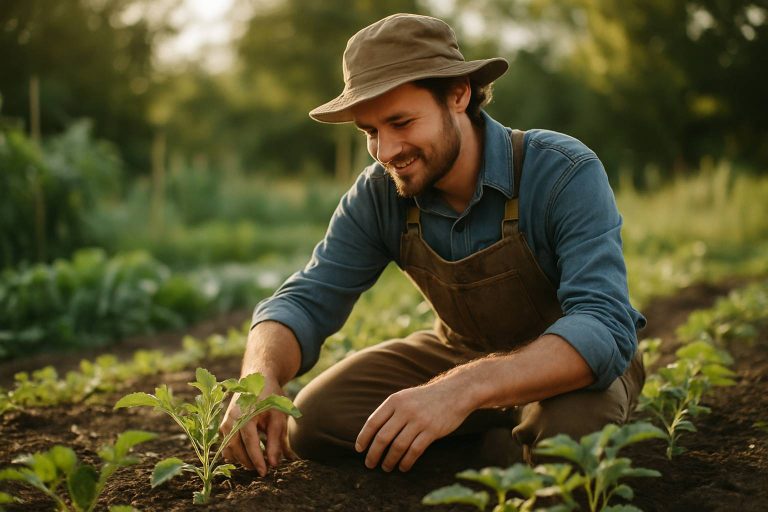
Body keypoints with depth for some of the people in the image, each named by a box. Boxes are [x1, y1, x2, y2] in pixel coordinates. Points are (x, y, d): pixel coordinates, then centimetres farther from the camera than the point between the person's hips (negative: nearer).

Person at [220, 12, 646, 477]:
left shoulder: (565, 175, -29)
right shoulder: (378, 196, -14)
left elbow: (605, 327, -40)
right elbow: (307, 300, -14)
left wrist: (465, 388, -54)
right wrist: (260, 377, -38)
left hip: (578, 362, -4)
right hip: (460, 352, 4)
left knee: (568, 430, -39)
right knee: (312, 422, -14)